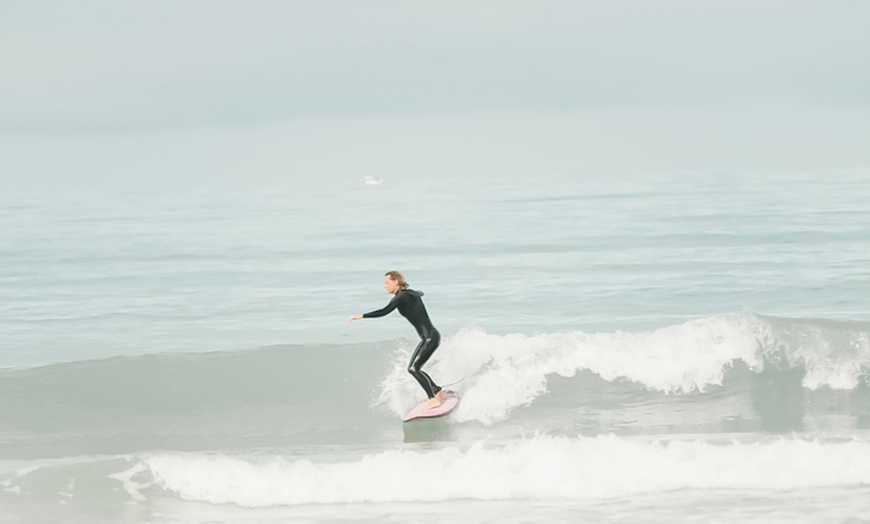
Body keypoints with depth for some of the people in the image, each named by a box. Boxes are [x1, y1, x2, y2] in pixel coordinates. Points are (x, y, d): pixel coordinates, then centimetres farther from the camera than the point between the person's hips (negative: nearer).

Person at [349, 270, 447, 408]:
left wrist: (361, 316, -22)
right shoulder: (411, 294, 14)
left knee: (414, 368, -13)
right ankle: (439, 393, 18)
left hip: (430, 337, -10)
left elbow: (385, 311, -24)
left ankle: (434, 398, -13)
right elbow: (420, 293, 39)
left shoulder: (401, 297, -13)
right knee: (413, 368, 11)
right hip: (427, 338, 10)